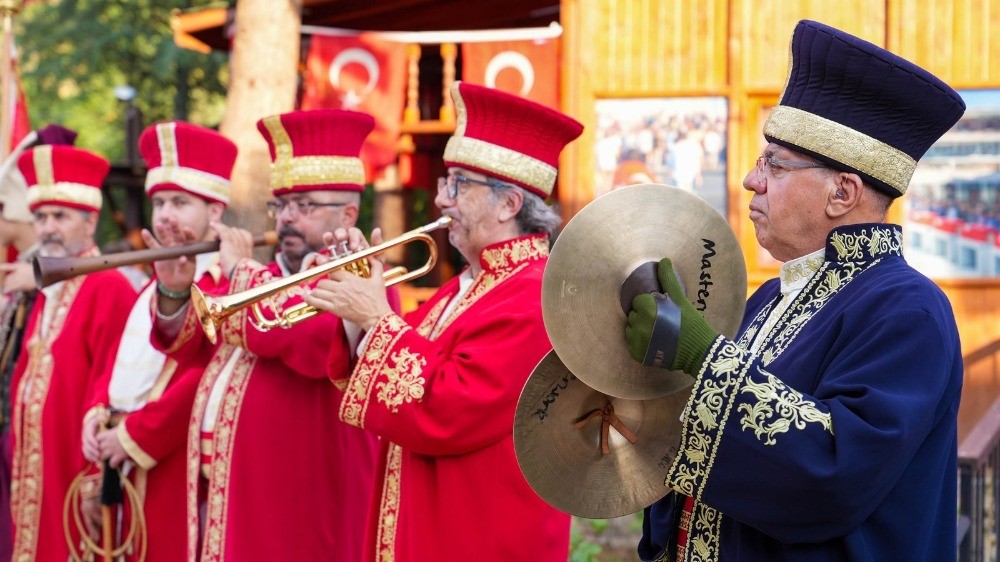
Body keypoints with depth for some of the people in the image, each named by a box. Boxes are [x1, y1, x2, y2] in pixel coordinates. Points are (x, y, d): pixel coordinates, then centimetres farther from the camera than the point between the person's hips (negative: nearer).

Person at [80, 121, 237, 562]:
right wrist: (98, 418, 1)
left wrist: (133, 435, -17)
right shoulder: (154, 288, 20)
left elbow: (208, 377, -20)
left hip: (185, 473, -9)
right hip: (133, 475, 9)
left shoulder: (229, 285, -12)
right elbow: (119, 363, 21)